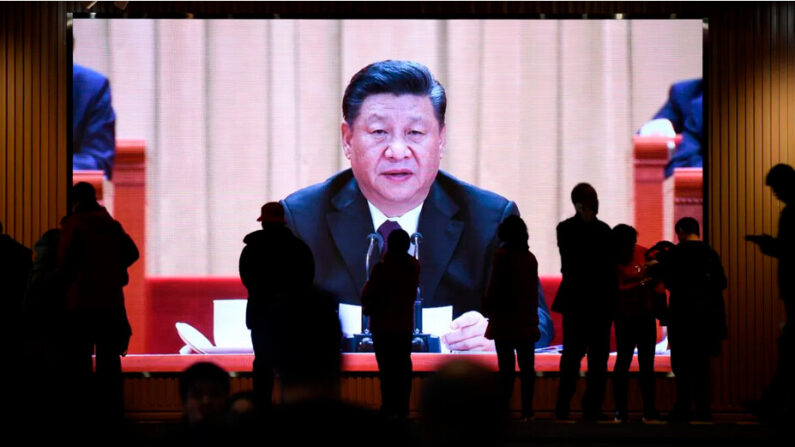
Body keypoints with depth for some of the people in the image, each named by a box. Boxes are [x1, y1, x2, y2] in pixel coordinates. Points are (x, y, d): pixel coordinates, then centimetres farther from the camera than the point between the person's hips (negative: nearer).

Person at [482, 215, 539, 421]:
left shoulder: (502, 256, -8)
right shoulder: (530, 258, 7)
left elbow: (494, 288, -8)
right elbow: (534, 290, 11)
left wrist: (488, 307, 6)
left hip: (505, 321, -4)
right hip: (527, 322, 4)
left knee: (507, 366, -6)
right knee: (527, 366, 4)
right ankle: (527, 410, 3)